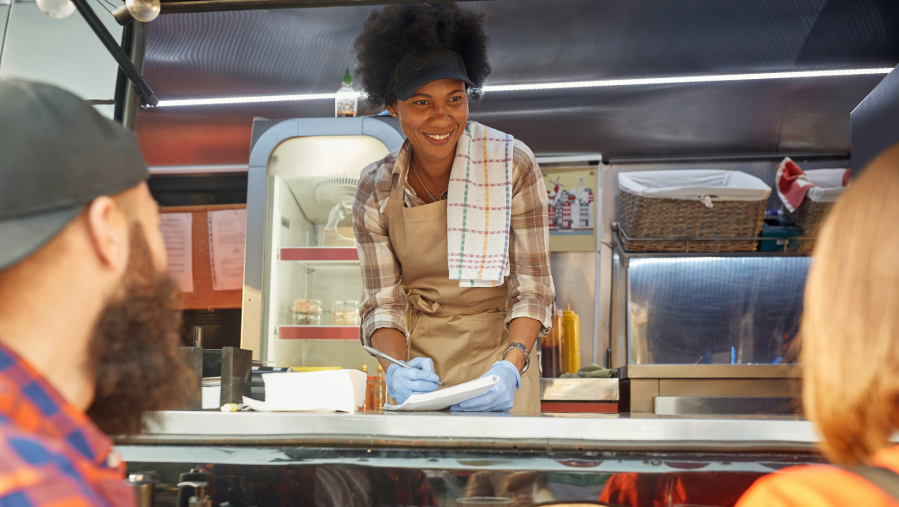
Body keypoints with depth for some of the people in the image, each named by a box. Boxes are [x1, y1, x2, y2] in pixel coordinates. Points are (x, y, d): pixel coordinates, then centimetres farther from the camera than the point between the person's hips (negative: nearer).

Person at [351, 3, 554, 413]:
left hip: (499, 348, -1)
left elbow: (532, 289, -12)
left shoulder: (512, 164, -13)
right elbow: (382, 303, -5)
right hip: (420, 357, 2)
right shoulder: (376, 191, -7)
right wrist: (396, 368, -26)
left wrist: (511, 366, -29)